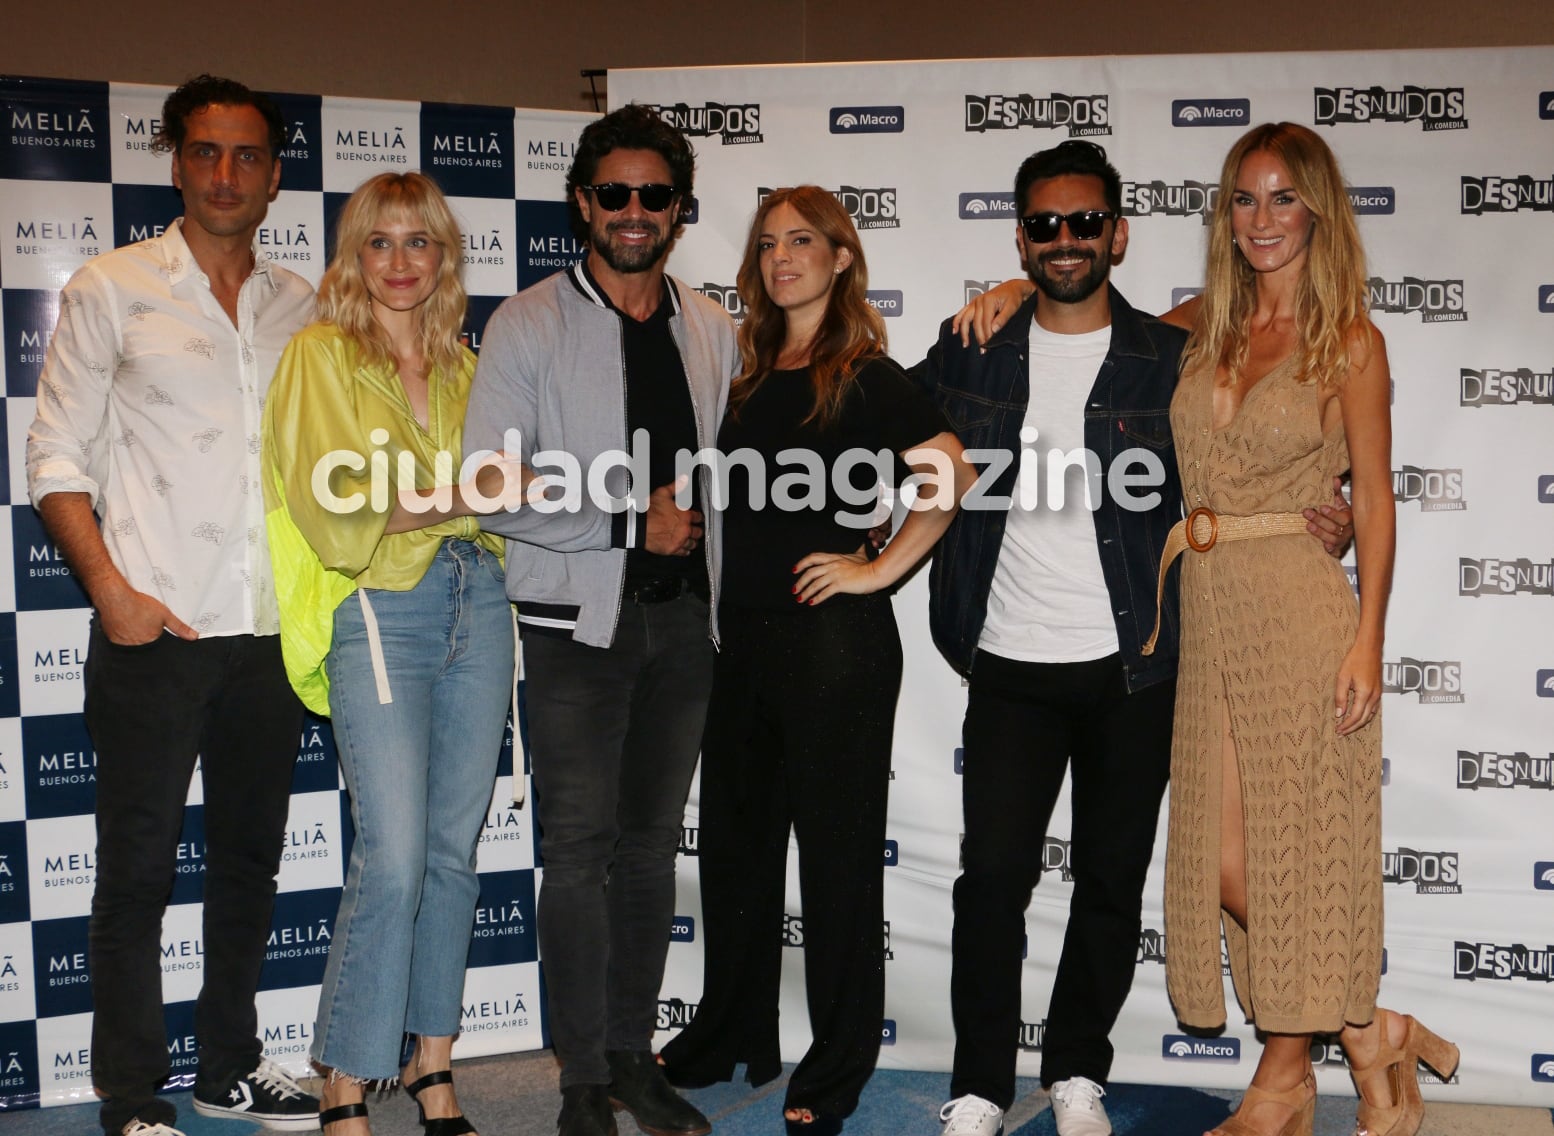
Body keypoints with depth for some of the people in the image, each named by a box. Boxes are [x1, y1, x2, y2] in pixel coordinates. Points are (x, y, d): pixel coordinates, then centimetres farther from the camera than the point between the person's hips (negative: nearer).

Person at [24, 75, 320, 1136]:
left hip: (273, 631, 4)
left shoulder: (304, 306, 11)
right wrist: (111, 590, -13)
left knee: (251, 858, 14)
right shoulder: (111, 289, 1)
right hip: (156, 631, -4)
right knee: (137, 870, 1)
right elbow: (58, 457, -2)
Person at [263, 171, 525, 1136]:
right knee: (394, 859, -10)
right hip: (379, 616, -5)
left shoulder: (463, 367, 16)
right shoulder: (321, 355, 0)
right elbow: (334, 517, -10)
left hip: (477, 601, 5)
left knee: (456, 849, 8)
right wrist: (460, 496, -12)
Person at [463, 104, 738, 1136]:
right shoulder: (529, 326, -2)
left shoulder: (713, 329, 11)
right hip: (578, 621, -4)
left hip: (684, 618, 4)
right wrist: (633, 520, -13)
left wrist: (710, 561, 8)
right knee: (581, 846, -2)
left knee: (653, 840, 10)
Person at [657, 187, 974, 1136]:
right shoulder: (752, 375, 11)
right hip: (745, 636, 7)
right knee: (736, 839, 15)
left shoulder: (865, 378, -7)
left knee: (838, 850, 3)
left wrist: (879, 569, -13)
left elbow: (957, 477, -15)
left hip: (835, 638, -7)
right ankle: (732, 1036, 31)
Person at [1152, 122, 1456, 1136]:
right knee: (1225, 858, 5)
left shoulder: (1351, 342, 0)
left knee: (1292, 850, 0)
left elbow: (1374, 497, -3)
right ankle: (1374, 1036, 22)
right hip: (1206, 607, 5)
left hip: (1297, 607, -5)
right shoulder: (1197, 328, 11)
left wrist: (1368, 639, -11)